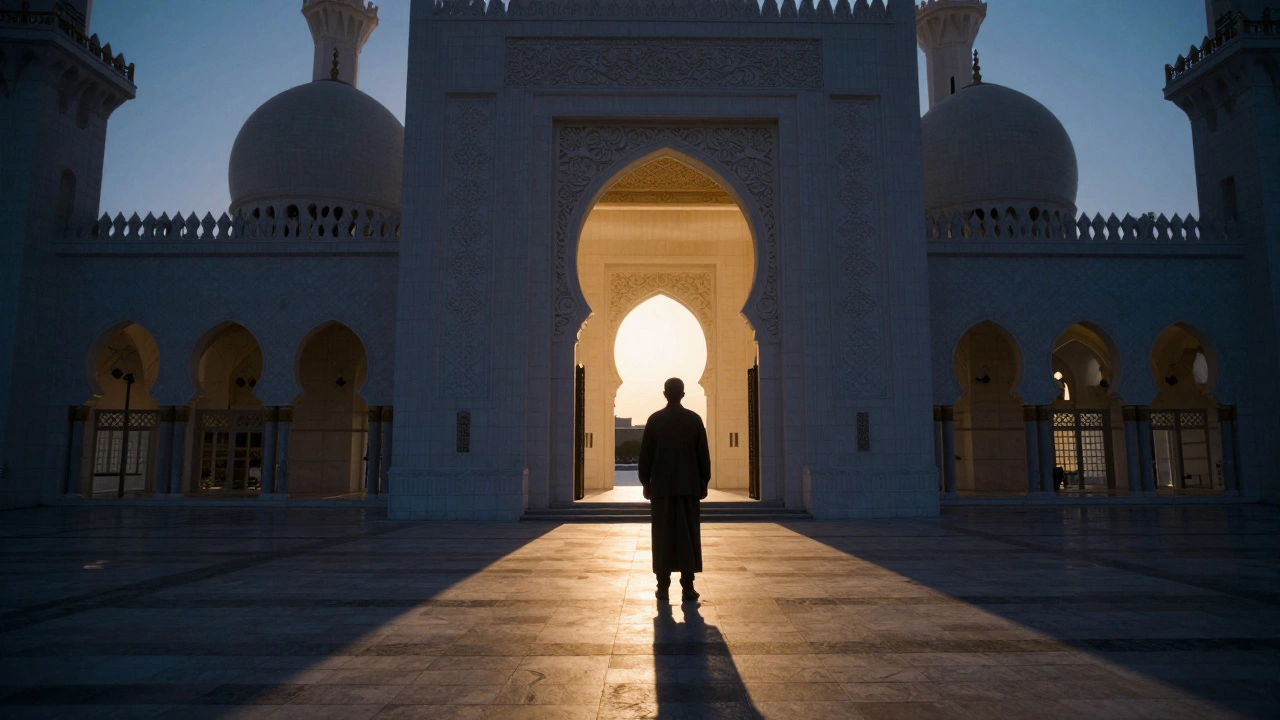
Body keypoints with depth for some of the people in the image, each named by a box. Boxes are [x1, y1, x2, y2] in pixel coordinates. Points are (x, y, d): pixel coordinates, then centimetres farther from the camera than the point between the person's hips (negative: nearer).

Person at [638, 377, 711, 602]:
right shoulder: (694, 419, 1)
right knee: (688, 537, 1)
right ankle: (687, 587, -1)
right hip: (689, 485, 0)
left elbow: (645, 454, 1)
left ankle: (663, 586, 5)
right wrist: (704, 482, 9)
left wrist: (645, 483, 8)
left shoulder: (654, 419, -1)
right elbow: (704, 454, 2)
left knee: (663, 537, 4)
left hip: (661, 485, 0)